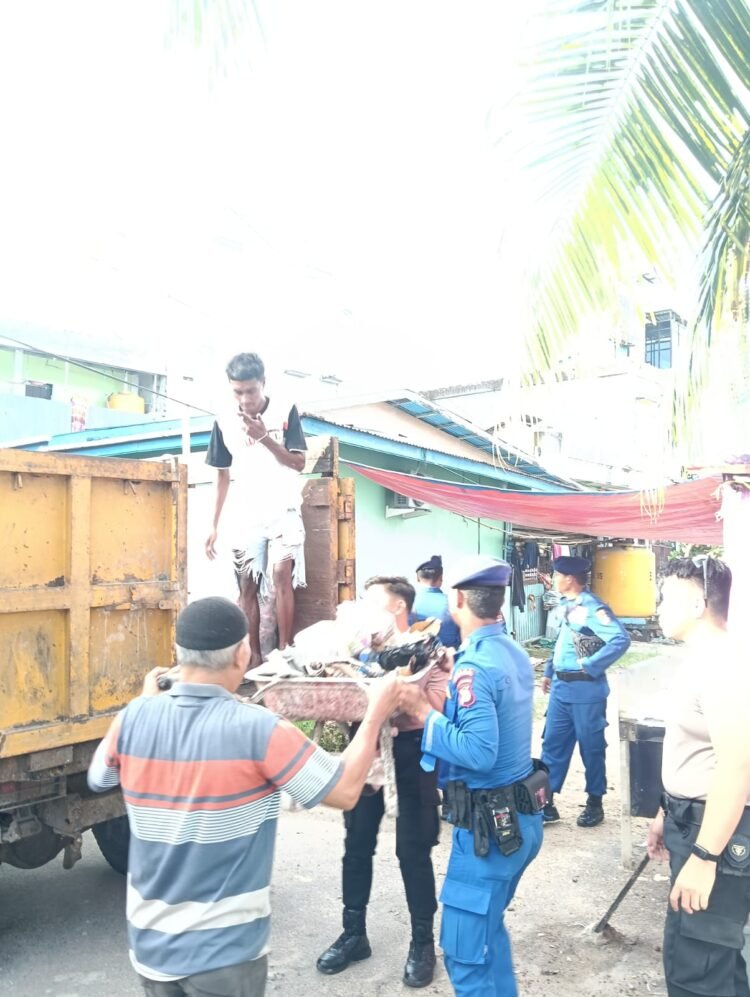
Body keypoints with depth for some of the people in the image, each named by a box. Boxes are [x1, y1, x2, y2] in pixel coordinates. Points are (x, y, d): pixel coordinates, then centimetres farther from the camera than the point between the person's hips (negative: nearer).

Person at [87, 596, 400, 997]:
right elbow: (345, 792, -15)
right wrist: (376, 713, -2)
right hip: (225, 951, -4)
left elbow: (97, 779, 11)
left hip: (150, 942, 5)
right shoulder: (256, 730, -23)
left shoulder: (134, 719, -11)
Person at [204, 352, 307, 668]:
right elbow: (223, 476, 9)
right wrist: (214, 524, 8)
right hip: (244, 517, 3)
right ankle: (254, 656, 10)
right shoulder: (224, 422, 2)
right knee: (247, 586, 1)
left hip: (283, 510, -3)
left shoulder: (286, 412, -6)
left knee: (281, 574, -17)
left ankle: (285, 651, -10)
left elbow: (299, 463, -9)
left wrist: (264, 437, -22)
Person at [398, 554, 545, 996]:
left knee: (465, 951, 3)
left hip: (490, 826, -9)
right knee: (488, 926, 25)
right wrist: (446, 698, 12)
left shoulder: (474, 666, -22)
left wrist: (424, 712, -19)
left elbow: (479, 752, -28)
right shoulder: (516, 653, 5)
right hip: (522, 816, 9)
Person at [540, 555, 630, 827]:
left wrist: (589, 667, -21)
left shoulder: (592, 608, -18)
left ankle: (594, 803, 24)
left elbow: (621, 640, -27)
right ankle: (546, 802, 18)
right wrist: (549, 671, 16)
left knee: (591, 747, 8)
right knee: (552, 744, 10)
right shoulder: (566, 605, 8)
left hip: (585, 689, -8)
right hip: (561, 686, 8)